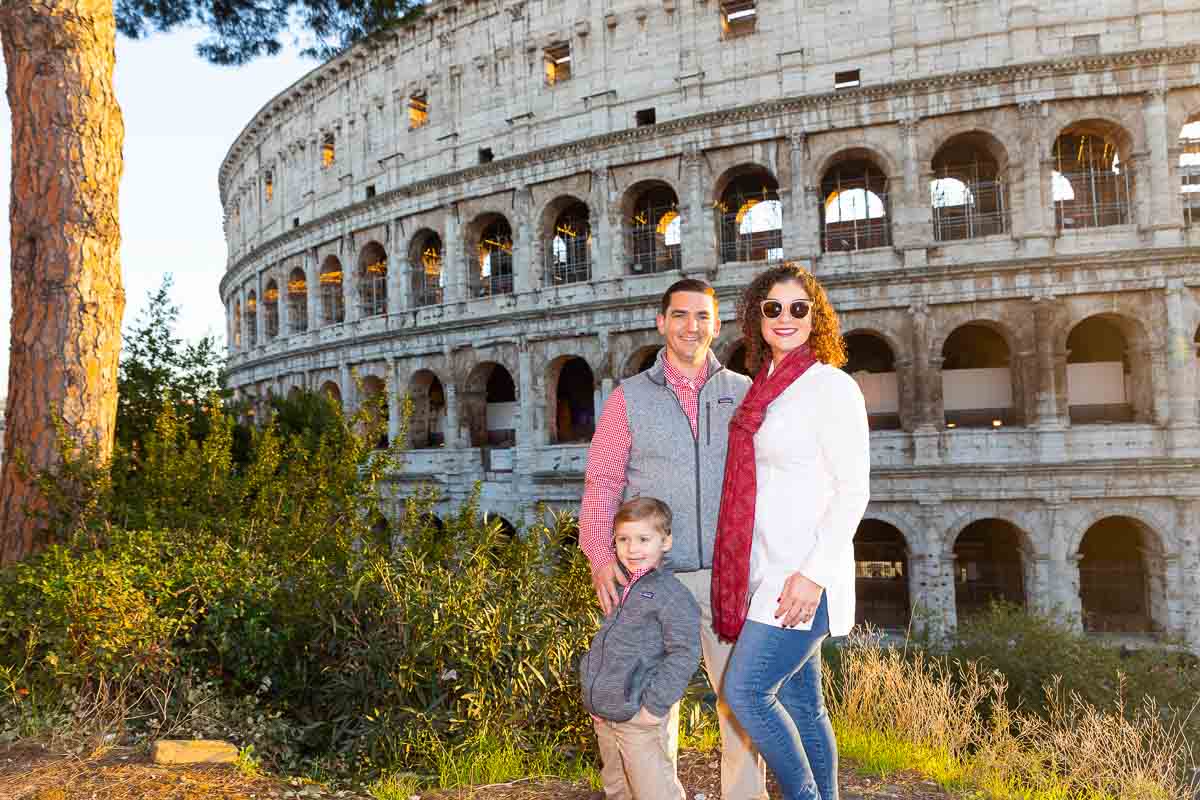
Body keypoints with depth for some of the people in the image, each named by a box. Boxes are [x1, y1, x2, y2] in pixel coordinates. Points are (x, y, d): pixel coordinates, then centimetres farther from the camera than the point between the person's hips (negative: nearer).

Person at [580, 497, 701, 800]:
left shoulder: (671, 594, -16)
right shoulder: (619, 586, 10)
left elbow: (684, 654, -20)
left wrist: (655, 706, -20)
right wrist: (593, 696, 17)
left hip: (638, 718, -8)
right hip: (604, 715, 8)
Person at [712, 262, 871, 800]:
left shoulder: (832, 387, -9)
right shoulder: (764, 391, 13)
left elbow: (853, 489, -13)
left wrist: (814, 573, -20)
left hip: (803, 573, -7)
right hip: (768, 573, 8)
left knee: (745, 691, -10)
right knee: (801, 703, 13)